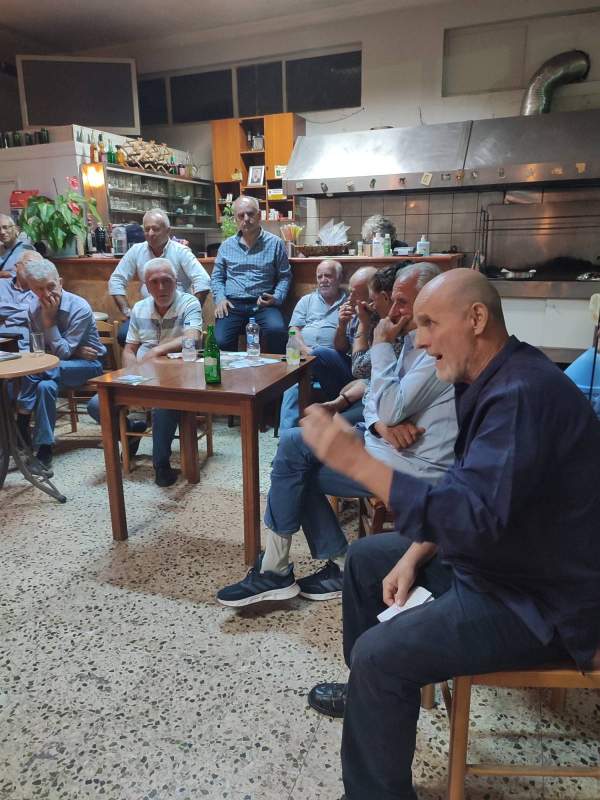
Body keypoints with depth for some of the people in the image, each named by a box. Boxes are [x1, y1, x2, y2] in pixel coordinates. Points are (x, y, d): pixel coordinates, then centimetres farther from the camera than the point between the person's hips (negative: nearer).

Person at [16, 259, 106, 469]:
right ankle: (44, 452, -25)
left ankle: (21, 426, -16)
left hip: (88, 364, -4)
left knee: (35, 372, -30)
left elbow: (63, 352, -20)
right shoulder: (34, 308, -3)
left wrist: (49, 319, -23)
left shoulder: (80, 308, -20)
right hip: (58, 366, 4)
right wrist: (75, 351, -12)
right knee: (45, 386, -32)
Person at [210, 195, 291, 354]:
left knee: (276, 330, -31)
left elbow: (284, 276, 10)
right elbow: (216, 277, 19)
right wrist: (220, 298, 1)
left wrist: (277, 298, -7)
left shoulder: (275, 243, 8)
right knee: (220, 341, -26)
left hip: (263, 304, -1)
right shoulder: (226, 246, 15)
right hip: (232, 305, 1)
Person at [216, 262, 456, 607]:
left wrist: (382, 346, -13)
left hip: (413, 466, -10)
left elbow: (390, 410, -23)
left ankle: (274, 572, 4)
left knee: (294, 451, -11)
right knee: (294, 442, 2)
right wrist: (382, 423, -13)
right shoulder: (415, 340, 13)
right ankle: (341, 566, 6)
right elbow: (377, 401, 11)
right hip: (386, 444, 10)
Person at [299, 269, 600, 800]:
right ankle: (371, 692, 34)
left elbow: (475, 516, -36)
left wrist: (357, 462, -35)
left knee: (380, 655, -21)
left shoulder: (523, 393, -28)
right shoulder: (495, 380, 5)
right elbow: (468, 494, 11)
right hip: (498, 558, 10)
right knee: (366, 557, 15)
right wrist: (414, 556, 1)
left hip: (541, 601, -10)